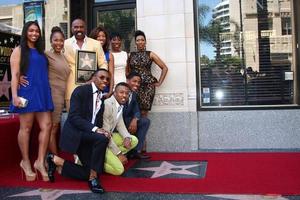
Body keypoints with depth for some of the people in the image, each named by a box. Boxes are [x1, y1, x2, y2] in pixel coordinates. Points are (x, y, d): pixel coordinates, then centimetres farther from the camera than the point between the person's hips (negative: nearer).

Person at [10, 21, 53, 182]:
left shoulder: (40, 51, 19)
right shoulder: (19, 50, 3)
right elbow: (14, 75, -6)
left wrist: (46, 92, 14)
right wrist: (15, 95, -16)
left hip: (43, 93, 6)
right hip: (27, 93, -5)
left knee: (46, 126, -3)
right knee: (26, 128, 1)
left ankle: (40, 162, 3)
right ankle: (26, 162, 13)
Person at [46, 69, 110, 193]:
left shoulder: (102, 97, 11)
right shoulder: (81, 90, -11)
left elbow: (98, 120, 11)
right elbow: (74, 117, -20)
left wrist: (101, 130, -12)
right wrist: (94, 129, -29)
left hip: (88, 135, 8)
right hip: (75, 132, -7)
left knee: (88, 173, 1)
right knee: (102, 138, -34)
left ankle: (57, 161, 16)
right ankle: (93, 177, -19)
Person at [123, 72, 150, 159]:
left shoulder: (133, 94, 8)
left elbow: (136, 111, 1)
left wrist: (134, 120, -19)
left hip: (125, 120, 9)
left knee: (145, 121, -1)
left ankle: (136, 151, -4)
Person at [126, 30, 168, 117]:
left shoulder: (150, 54, 5)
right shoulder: (131, 55, 10)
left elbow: (164, 68, 6)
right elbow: (127, 70, 20)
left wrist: (159, 82, 2)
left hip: (148, 85, -1)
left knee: (144, 112, -6)